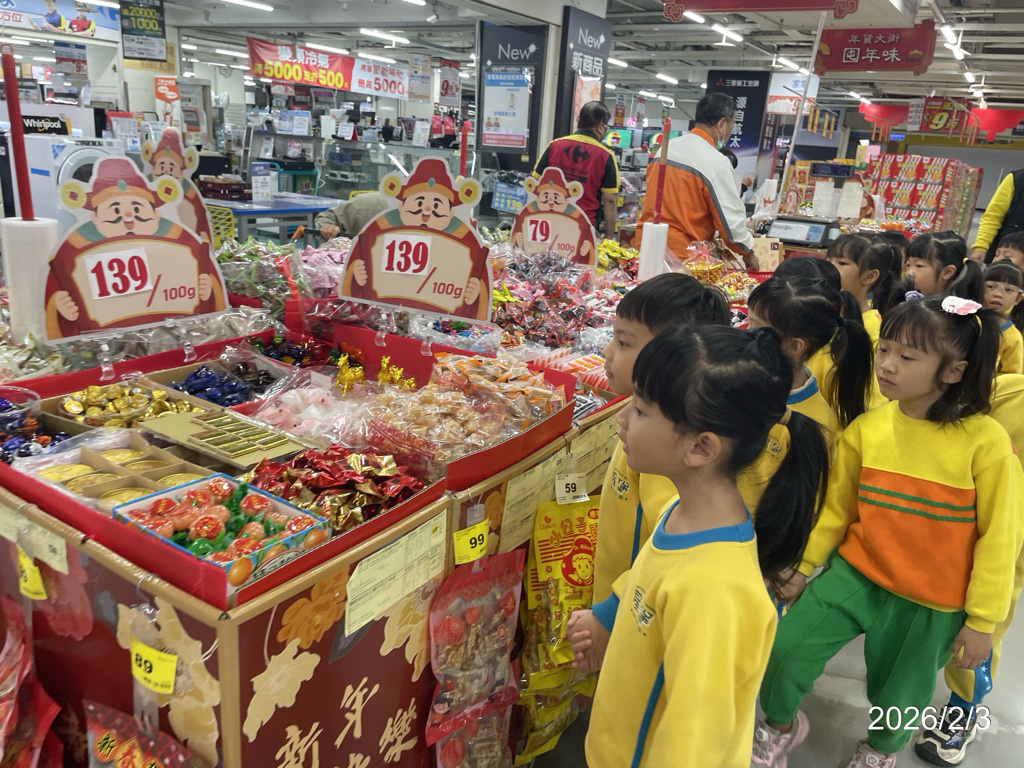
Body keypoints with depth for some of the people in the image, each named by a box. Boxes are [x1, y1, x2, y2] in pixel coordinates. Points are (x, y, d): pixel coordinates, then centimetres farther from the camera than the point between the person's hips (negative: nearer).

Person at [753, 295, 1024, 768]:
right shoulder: (865, 428, -9)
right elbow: (835, 508, 2)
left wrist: (982, 620, -5)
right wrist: (803, 566, 7)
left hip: (931, 605, -2)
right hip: (858, 574, 2)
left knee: (898, 697, 17)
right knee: (784, 648, -8)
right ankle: (780, 725, 25)